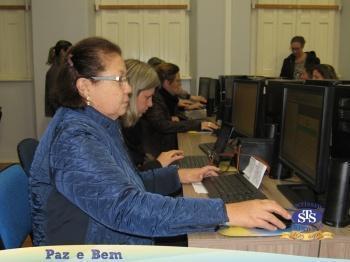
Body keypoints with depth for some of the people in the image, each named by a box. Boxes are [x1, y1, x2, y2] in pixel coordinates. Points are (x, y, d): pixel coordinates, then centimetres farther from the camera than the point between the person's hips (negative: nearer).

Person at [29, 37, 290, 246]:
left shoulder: (101, 124, 6)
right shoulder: (75, 140, -24)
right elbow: (126, 206, -36)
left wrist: (178, 176, 8)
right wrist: (226, 212, -38)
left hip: (110, 247, 8)